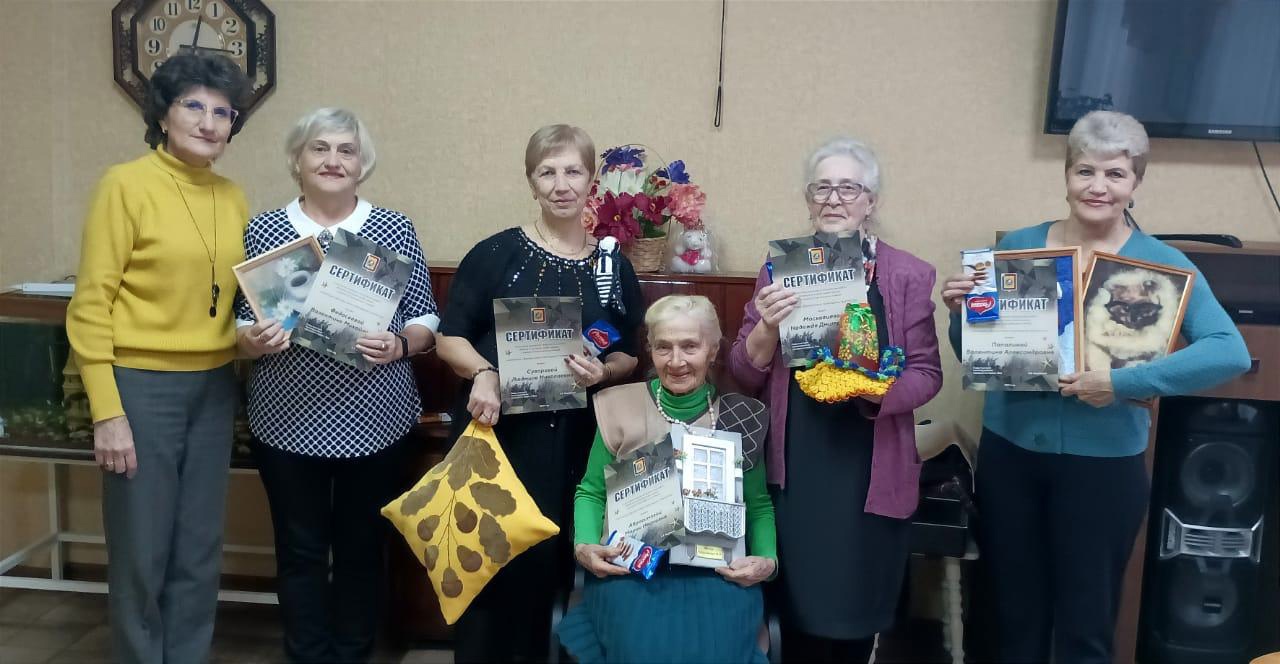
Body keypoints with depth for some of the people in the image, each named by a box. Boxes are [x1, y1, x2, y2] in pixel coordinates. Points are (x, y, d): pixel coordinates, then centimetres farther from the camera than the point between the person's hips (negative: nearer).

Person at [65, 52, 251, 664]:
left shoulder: (234, 199, 8)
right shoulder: (126, 184, -8)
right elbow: (90, 304, -10)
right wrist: (106, 412, -14)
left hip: (214, 388, 5)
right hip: (142, 386, -5)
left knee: (200, 549, 13)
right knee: (141, 552, 4)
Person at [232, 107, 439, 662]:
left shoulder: (395, 229, 1)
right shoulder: (264, 230, 3)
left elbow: (427, 320, 2)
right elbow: (241, 326, 5)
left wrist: (399, 345, -18)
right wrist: (255, 340, -17)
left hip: (373, 419, 0)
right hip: (289, 419, 0)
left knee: (363, 546, 11)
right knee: (300, 550, 10)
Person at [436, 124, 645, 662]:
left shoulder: (613, 266, 7)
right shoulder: (495, 253, -2)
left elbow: (630, 356, 11)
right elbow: (449, 337, 0)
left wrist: (603, 371, -11)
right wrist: (483, 372, -19)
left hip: (574, 441, 2)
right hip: (497, 433, -2)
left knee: (548, 563, 8)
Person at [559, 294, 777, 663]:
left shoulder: (742, 418, 4)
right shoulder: (620, 407, 3)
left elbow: (758, 504, 12)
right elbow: (591, 491, 10)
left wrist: (767, 560, -6)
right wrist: (583, 546, -8)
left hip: (717, 573, 1)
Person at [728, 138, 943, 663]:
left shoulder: (908, 275, -1)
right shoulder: (780, 268, 4)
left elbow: (927, 373, -1)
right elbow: (745, 376, 4)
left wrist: (876, 390, -20)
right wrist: (767, 328, -16)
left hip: (871, 471, -1)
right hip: (795, 468, 1)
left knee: (858, 616, 10)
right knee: (800, 612, 8)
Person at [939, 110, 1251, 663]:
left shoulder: (1162, 263, -6)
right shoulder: (1017, 247, 1)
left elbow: (1230, 351, -19)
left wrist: (1125, 382, -27)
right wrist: (961, 313, -14)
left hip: (1103, 462, -2)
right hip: (1009, 453, 2)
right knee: (1015, 616, 15)